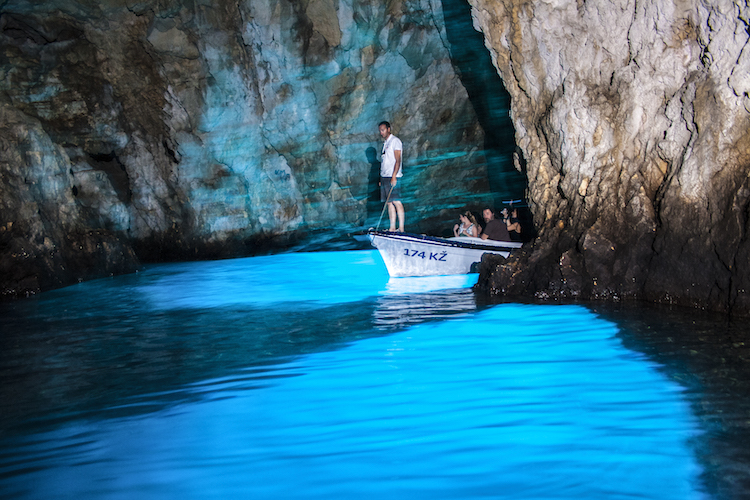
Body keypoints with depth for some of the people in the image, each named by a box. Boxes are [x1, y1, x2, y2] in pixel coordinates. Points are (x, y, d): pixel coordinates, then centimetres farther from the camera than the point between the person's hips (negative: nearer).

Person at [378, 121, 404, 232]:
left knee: (396, 202, -11)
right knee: (389, 202, 5)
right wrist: (381, 179, 17)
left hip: (393, 177, -8)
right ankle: (392, 228, 6)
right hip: (384, 177, 8)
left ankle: (401, 228, -12)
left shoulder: (395, 141, -5)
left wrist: (394, 177, -20)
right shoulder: (385, 143, 21)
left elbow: (398, 160, -12)